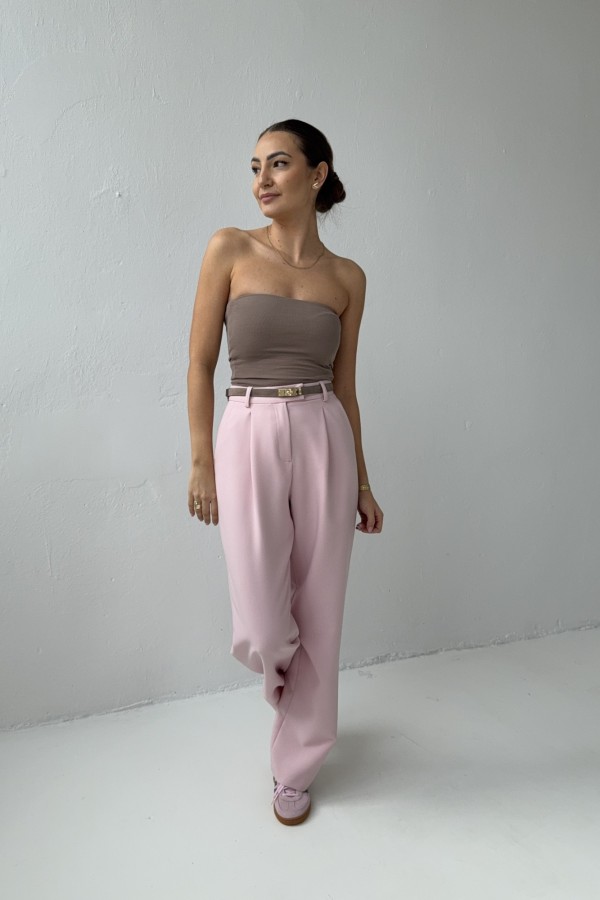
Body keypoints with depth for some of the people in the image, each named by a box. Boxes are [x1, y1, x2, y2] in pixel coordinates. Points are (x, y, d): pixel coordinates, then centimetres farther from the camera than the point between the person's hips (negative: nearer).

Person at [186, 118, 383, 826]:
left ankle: (295, 766, 32)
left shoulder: (347, 277, 7)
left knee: (318, 613, 8)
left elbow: (344, 383, 11)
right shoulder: (230, 249, 1)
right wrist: (202, 462, -5)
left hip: (325, 441, 2)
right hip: (249, 438, -2)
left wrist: (361, 481, 12)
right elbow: (201, 362, 0)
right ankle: (289, 684, 39)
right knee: (260, 632, -3)